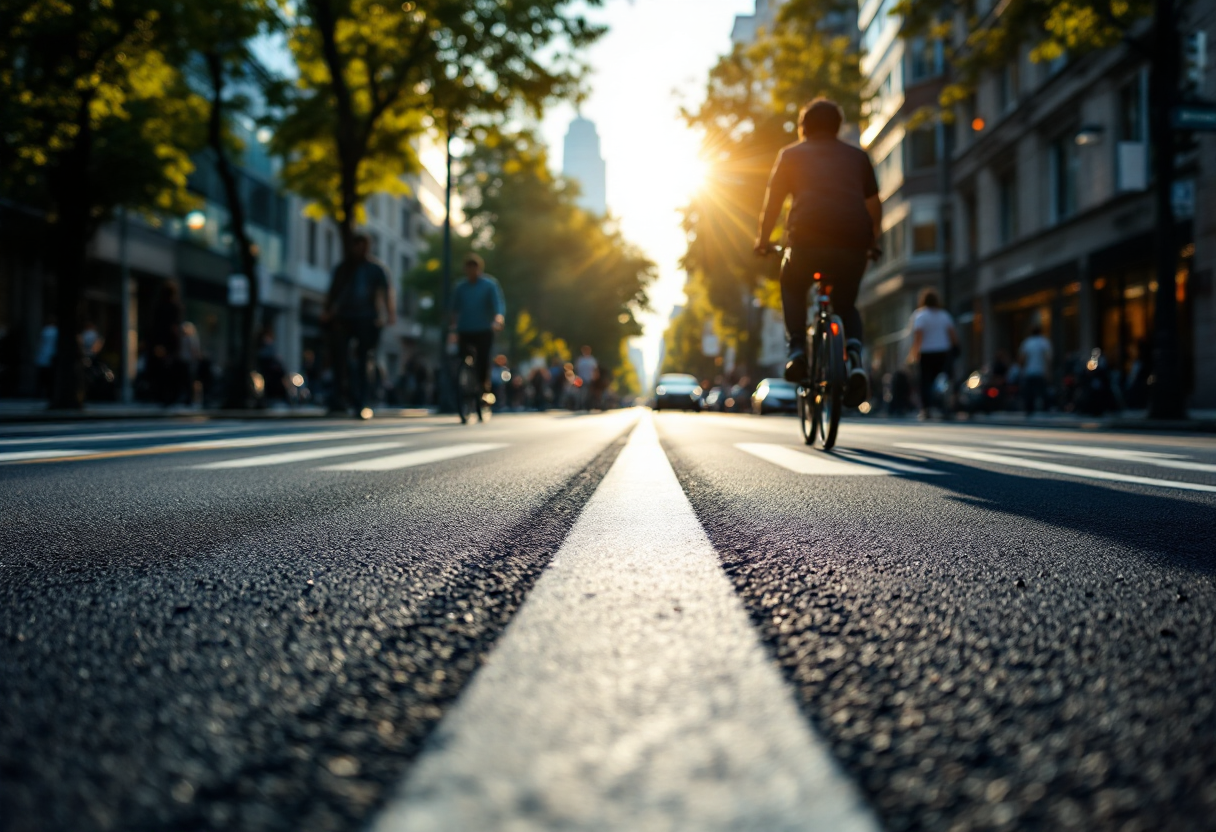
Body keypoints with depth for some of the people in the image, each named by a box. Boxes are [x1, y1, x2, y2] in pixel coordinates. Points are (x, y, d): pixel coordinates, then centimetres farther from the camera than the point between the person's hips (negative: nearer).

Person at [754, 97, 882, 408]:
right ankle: (854, 358, -4)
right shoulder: (857, 156, 24)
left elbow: (772, 205, 17)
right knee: (846, 305, 23)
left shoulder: (791, 155, 18)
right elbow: (875, 208, 25)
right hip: (854, 242, 2)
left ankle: (797, 348, 6)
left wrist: (762, 241, 30)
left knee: (792, 288, 28)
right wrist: (872, 243, 39)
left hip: (808, 238, -2)